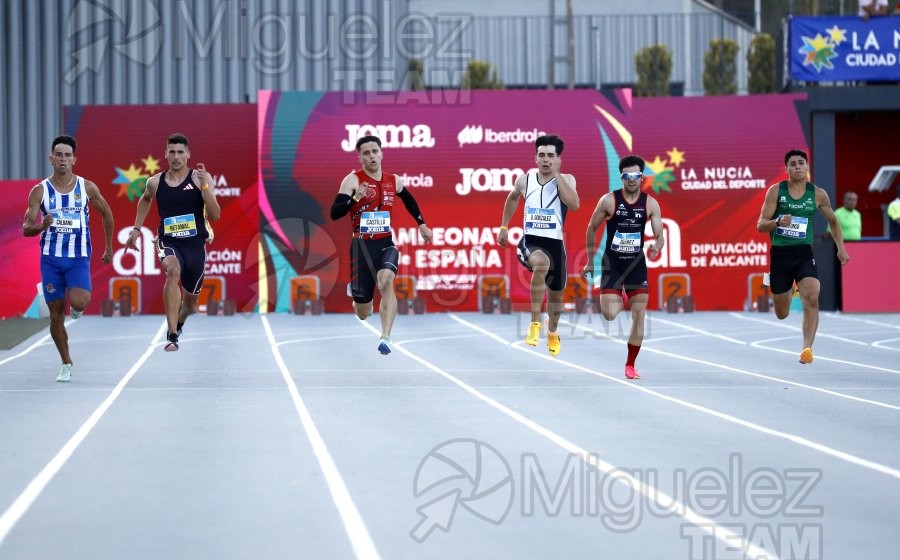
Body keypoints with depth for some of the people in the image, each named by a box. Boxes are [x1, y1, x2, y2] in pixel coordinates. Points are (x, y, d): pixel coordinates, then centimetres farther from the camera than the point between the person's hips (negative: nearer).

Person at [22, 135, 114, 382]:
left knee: (78, 303, -25)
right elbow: (26, 229, -5)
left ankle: (76, 306, 13)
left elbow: (106, 213, 15)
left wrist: (109, 247, 18)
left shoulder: (87, 188, -1)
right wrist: (42, 226, -28)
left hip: (79, 258, -1)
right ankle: (66, 364, 19)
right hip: (51, 258, 1)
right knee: (56, 314, 3)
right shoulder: (40, 191, -2)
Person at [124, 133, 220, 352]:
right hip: (168, 241, 0)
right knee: (173, 270, -35)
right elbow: (145, 200, 26)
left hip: (195, 243, 0)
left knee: (191, 301, 13)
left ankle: (178, 324, 51)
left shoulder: (201, 178, -6)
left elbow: (215, 216, -12)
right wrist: (136, 229, 21)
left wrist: (204, 186, -21)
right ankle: (172, 336, -36)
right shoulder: (155, 182, 1)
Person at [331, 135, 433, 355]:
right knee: (363, 314, 5)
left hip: (386, 244, 2)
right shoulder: (353, 180, -8)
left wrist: (422, 224, 29)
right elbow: (334, 213, -17)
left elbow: (409, 200, 30)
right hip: (362, 245, -2)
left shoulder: (393, 181, 7)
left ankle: (385, 337, -35)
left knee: (386, 281, -32)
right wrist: (355, 198, -31)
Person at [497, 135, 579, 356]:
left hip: (555, 242, 1)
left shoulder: (566, 180, -3)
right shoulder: (524, 180, 4)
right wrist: (504, 226, 27)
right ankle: (535, 323, -28)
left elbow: (574, 204, -23)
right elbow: (513, 198, 27)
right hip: (530, 240, -1)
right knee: (540, 263, -38)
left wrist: (557, 175, -20)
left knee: (556, 294, 18)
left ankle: (552, 333, 53)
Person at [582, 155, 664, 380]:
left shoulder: (650, 204, -5)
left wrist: (656, 247, -30)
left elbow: (660, 236, -6)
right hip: (612, 262, -2)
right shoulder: (609, 200, -10)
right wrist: (590, 261, 4)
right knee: (610, 315, -14)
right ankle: (617, 299, 26)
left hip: (637, 263, 2)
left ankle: (630, 365, 11)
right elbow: (592, 228, 1)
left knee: (639, 315, -3)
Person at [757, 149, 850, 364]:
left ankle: (807, 348, -27)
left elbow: (833, 221, 18)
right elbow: (760, 225, -5)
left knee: (812, 299, -26)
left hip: (804, 253, 0)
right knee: (781, 313, 10)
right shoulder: (776, 191, -3)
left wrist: (841, 248, 8)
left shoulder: (818, 194, 1)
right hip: (779, 254, 0)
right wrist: (778, 222, -26)